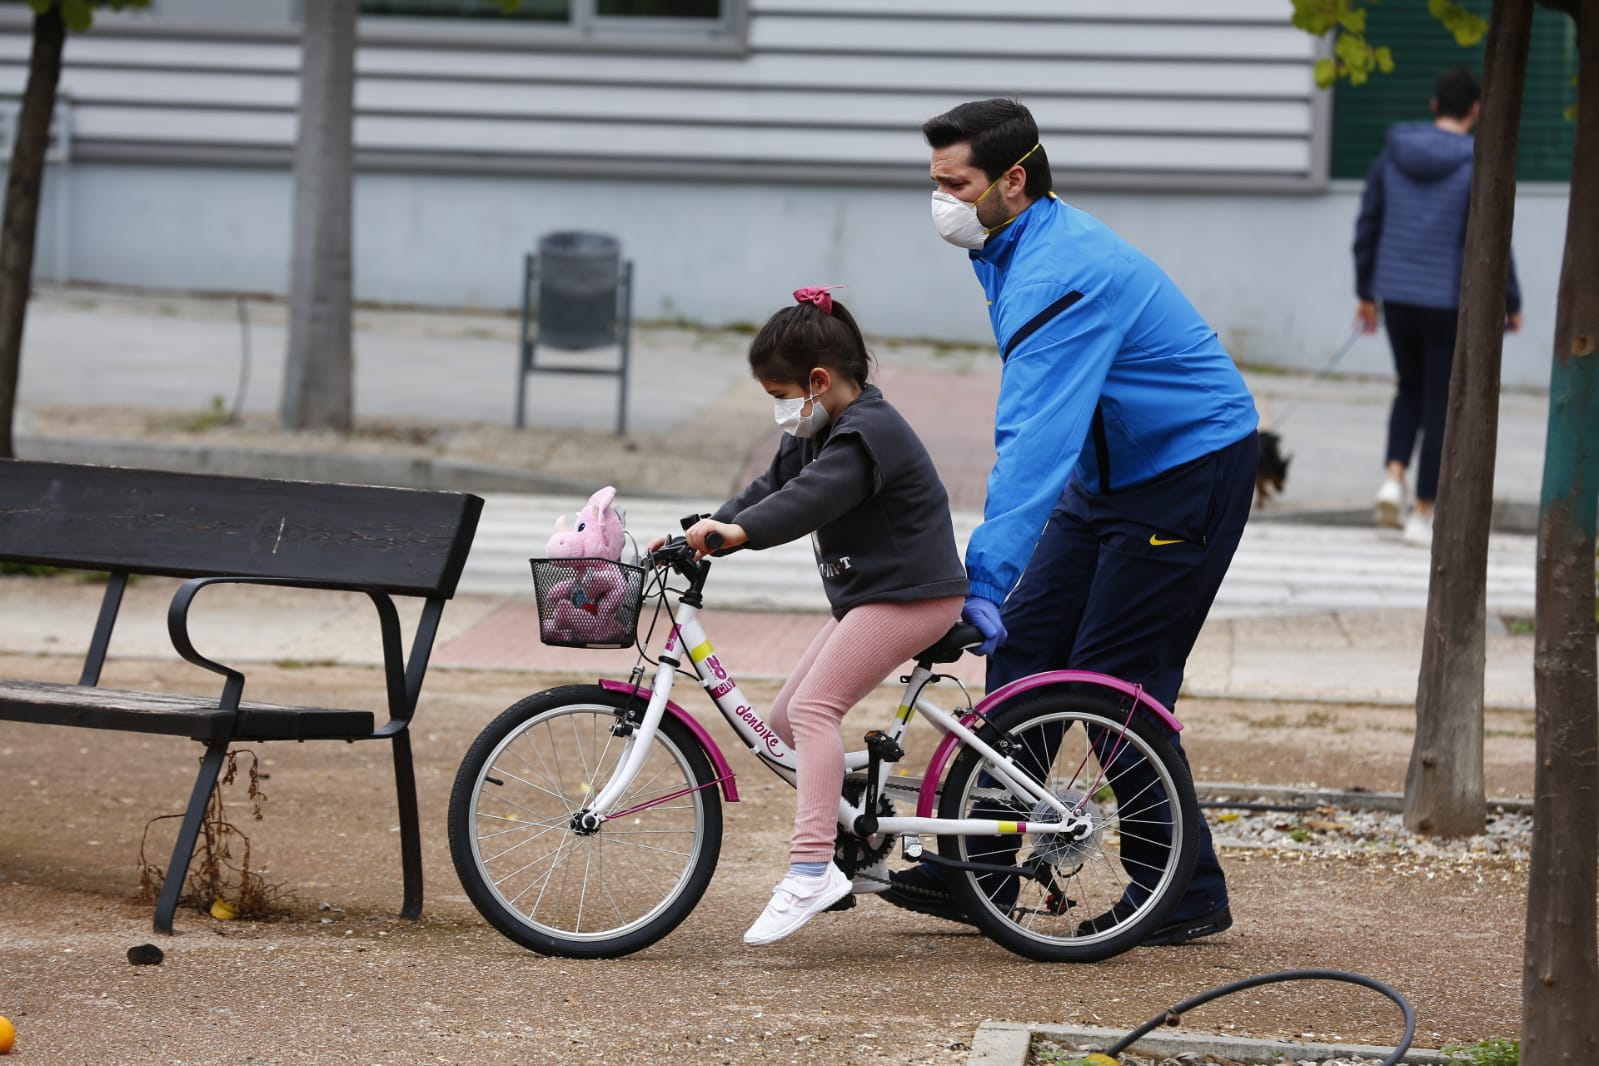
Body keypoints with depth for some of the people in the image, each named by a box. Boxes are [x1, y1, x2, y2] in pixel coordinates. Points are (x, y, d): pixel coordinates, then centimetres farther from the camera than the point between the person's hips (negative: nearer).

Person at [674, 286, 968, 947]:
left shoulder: (869, 433, -19)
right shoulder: (820, 431, 13)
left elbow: (812, 496, -34)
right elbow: (773, 485, 12)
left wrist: (741, 531, -46)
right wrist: (707, 530, -3)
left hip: (911, 594, -11)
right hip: (867, 593, 11)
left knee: (813, 706, -22)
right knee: (785, 719, 9)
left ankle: (811, 869, -30)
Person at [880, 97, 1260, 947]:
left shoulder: (1061, 275, -27)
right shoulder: (1019, 246, 5)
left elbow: (1035, 439, -36)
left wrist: (985, 572, -41)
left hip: (1188, 473, -10)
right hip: (1112, 469, 10)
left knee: (1116, 681, -9)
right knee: (1023, 647, 4)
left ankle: (1187, 895, 2)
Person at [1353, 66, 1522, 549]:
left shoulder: (1394, 154, 1)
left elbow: (1367, 226, 6)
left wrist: (1365, 293, 16)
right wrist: (1512, 303, -1)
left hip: (1396, 296, 4)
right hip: (1449, 303, -4)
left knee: (1412, 390, 23)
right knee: (1441, 405, 7)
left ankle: (1394, 478, 1)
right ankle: (1422, 515, 7)